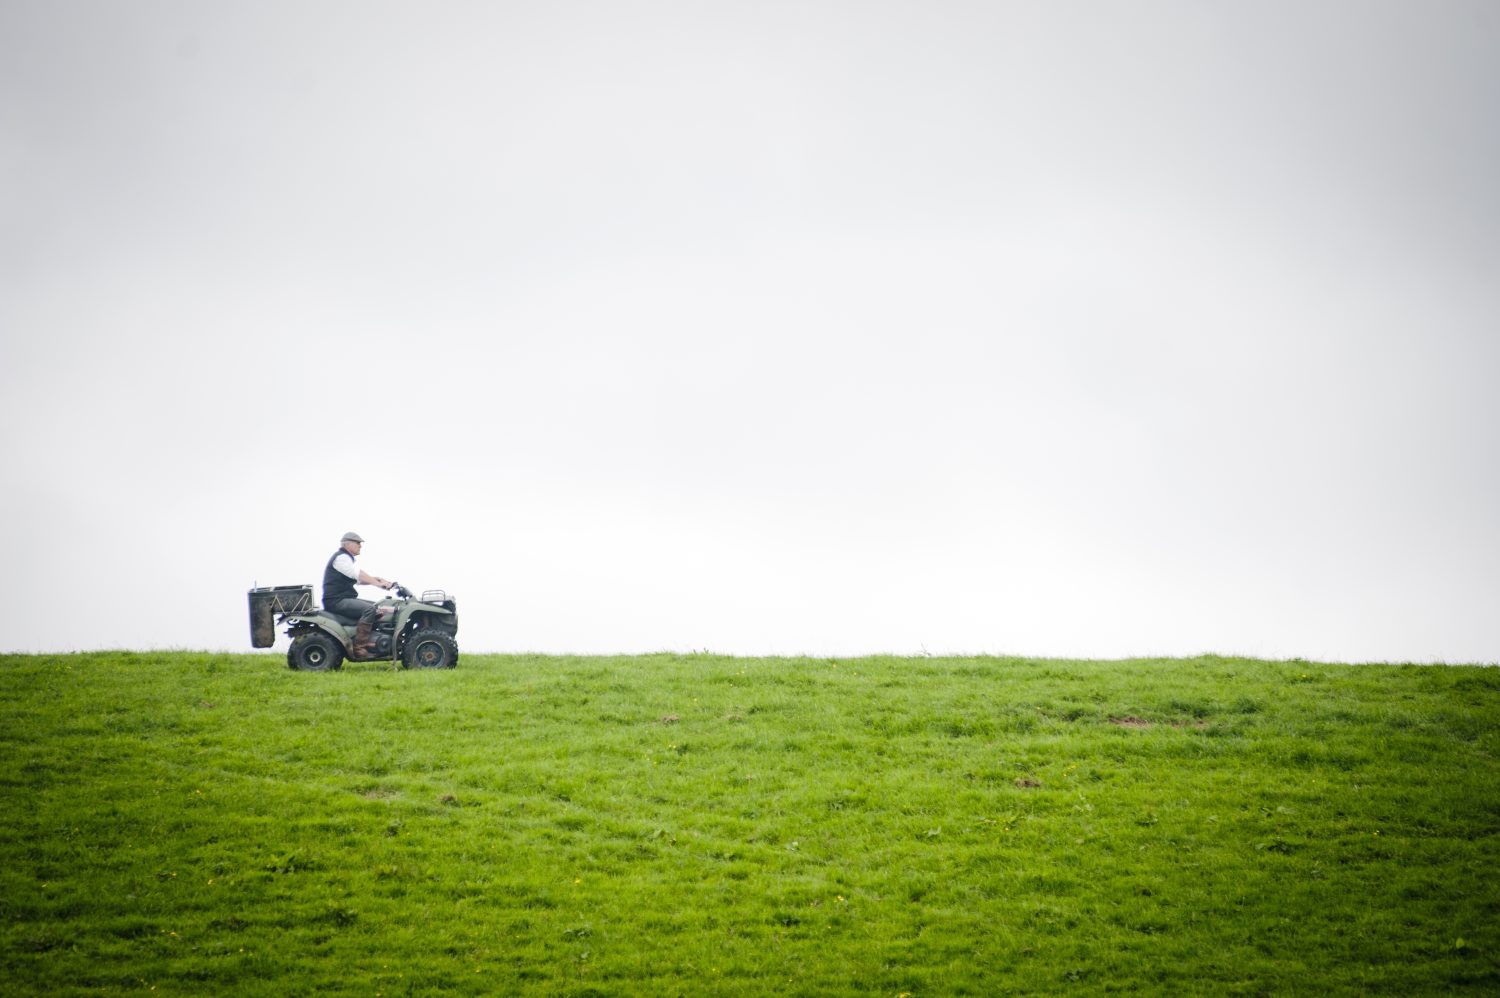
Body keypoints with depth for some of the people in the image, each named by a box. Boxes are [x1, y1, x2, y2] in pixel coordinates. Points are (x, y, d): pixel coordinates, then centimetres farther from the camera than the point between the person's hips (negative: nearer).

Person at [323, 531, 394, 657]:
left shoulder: (347, 558, 24)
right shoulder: (341, 557, -10)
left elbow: (360, 580, 20)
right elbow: (359, 575, -22)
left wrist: (379, 580, 5)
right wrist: (379, 583, -24)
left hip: (345, 598, 11)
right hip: (336, 601, -11)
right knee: (369, 609, -28)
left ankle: (368, 640, 1)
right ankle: (359, 646, -31)